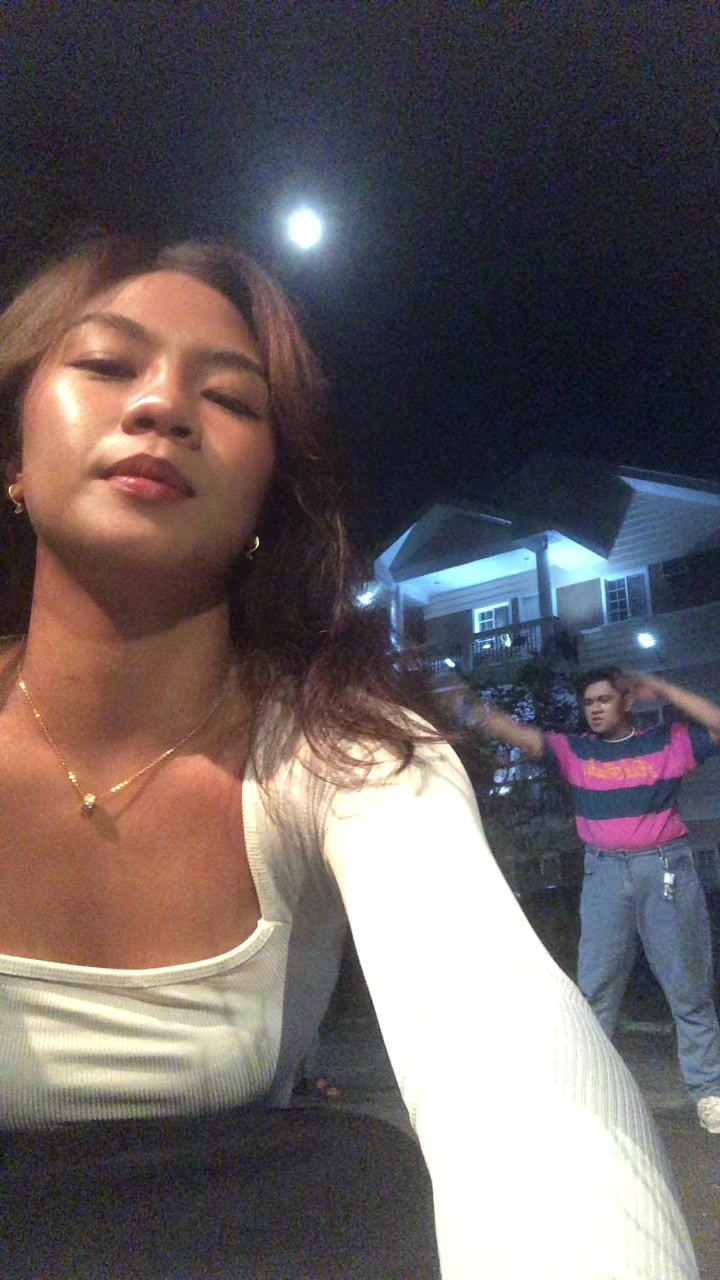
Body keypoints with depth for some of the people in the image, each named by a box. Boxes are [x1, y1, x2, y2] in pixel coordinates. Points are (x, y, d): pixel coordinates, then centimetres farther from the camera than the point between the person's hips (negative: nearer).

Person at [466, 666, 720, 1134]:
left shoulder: (669, 741, 2)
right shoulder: (576, 749, 5)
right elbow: (520, 735, -5)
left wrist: (661, 688, -11)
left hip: (667, 868, -1)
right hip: (605, 873, 2)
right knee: (595, 988, 4)